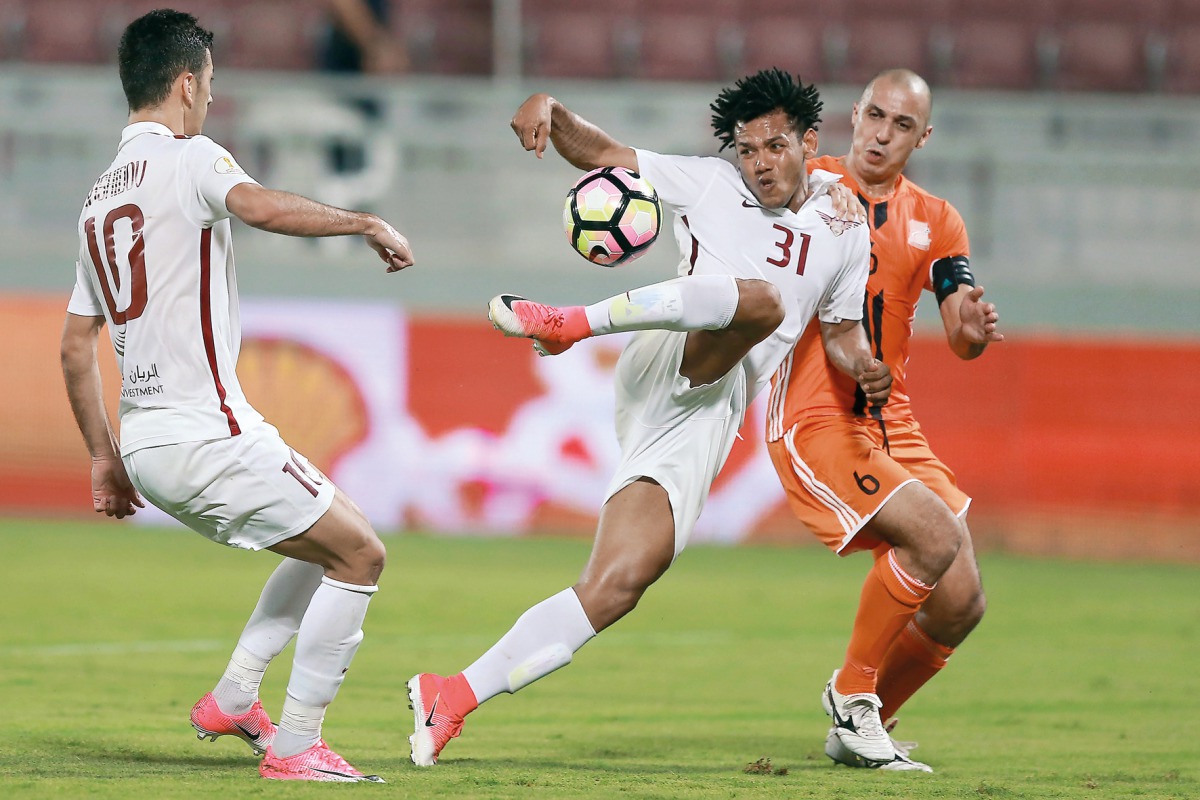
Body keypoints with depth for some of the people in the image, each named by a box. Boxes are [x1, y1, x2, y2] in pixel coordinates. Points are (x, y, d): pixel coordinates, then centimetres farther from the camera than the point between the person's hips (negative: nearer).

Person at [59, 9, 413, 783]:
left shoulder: (99, 198, 18)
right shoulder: (189, 159, -7)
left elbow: (76, 345, 21)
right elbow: (261, 206, -30)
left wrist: (106, 456, 25)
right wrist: (366, 223, -20)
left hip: (144, 437, 9)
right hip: (207, 434, -9)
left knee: (331, 538, 23)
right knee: (360, 554, -1)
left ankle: (234, 697, 16)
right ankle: (294, 745, -3)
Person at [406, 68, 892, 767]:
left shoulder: (844, 230, 19)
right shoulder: (711, 185, 10)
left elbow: (842, 326, 31)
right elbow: (600, 153, 10)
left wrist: (864, 367, 7)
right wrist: (549, 109, -11)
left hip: (706, 423, 3)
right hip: (669, 366, -3)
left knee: (616, 587, -11)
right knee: (764, 298, -35)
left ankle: (455, 697, -8)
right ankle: (569, 324, -36)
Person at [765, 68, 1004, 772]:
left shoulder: (936, 223, 11)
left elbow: (960, 338, 3)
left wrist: (973, 332, -23)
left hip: (892, 424, 6)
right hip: (814, 420, -6)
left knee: (960, 605, 1)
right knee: (935, 534, -25)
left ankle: (860, 729, 21)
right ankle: (852, 696, -8)